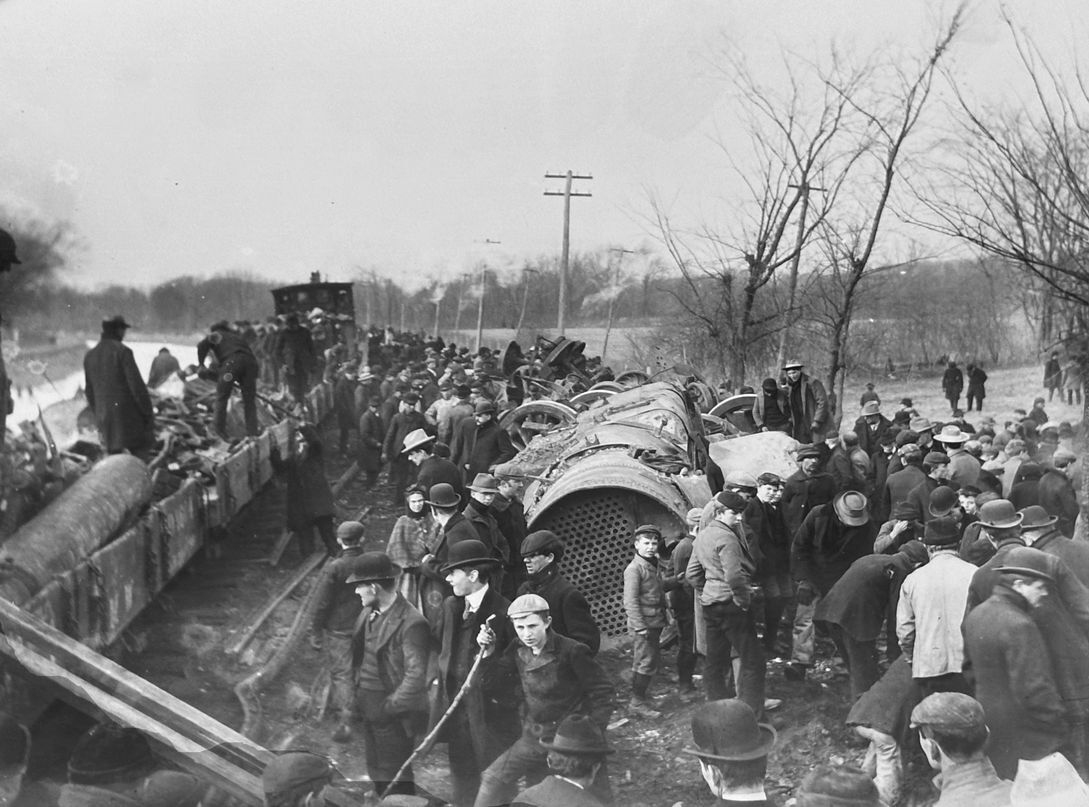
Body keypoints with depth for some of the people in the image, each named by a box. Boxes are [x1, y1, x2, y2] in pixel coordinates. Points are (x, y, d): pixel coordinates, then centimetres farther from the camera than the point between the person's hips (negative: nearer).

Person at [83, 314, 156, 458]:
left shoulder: (89, 356, 10)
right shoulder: (122, 352, -11)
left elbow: (89, 391, 16)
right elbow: (136, 385, -13)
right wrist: (149, 413, -6)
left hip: (105, 417, 6)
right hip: (128, 413, -6)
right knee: (140, 452, 1)